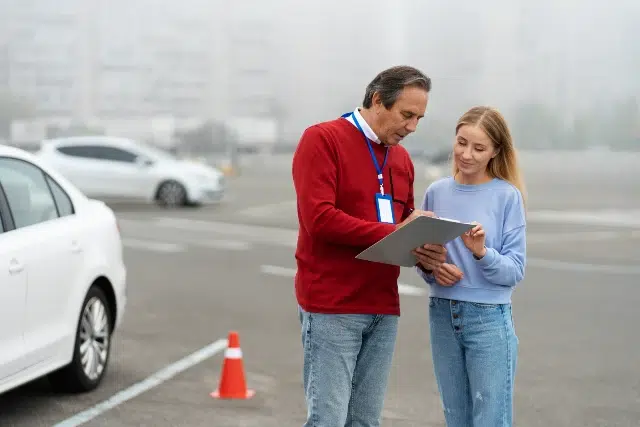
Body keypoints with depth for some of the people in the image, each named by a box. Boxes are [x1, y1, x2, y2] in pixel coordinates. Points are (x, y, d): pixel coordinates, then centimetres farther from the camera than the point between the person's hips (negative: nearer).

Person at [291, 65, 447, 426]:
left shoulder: (401, 158, 15)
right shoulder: (323, 140, -7)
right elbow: (318, 217, -18)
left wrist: (424, 250, -4)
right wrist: (392, 233, -19)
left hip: (383, 309, 7)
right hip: (333, 308, -7)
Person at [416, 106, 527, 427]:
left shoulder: (507, 196, -7)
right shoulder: (436, 192, 4)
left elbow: (515, 271, -9)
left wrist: (482, 253, -26)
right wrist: (430, 268, -10)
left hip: (489, 318, -4)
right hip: (442, 316, 4)